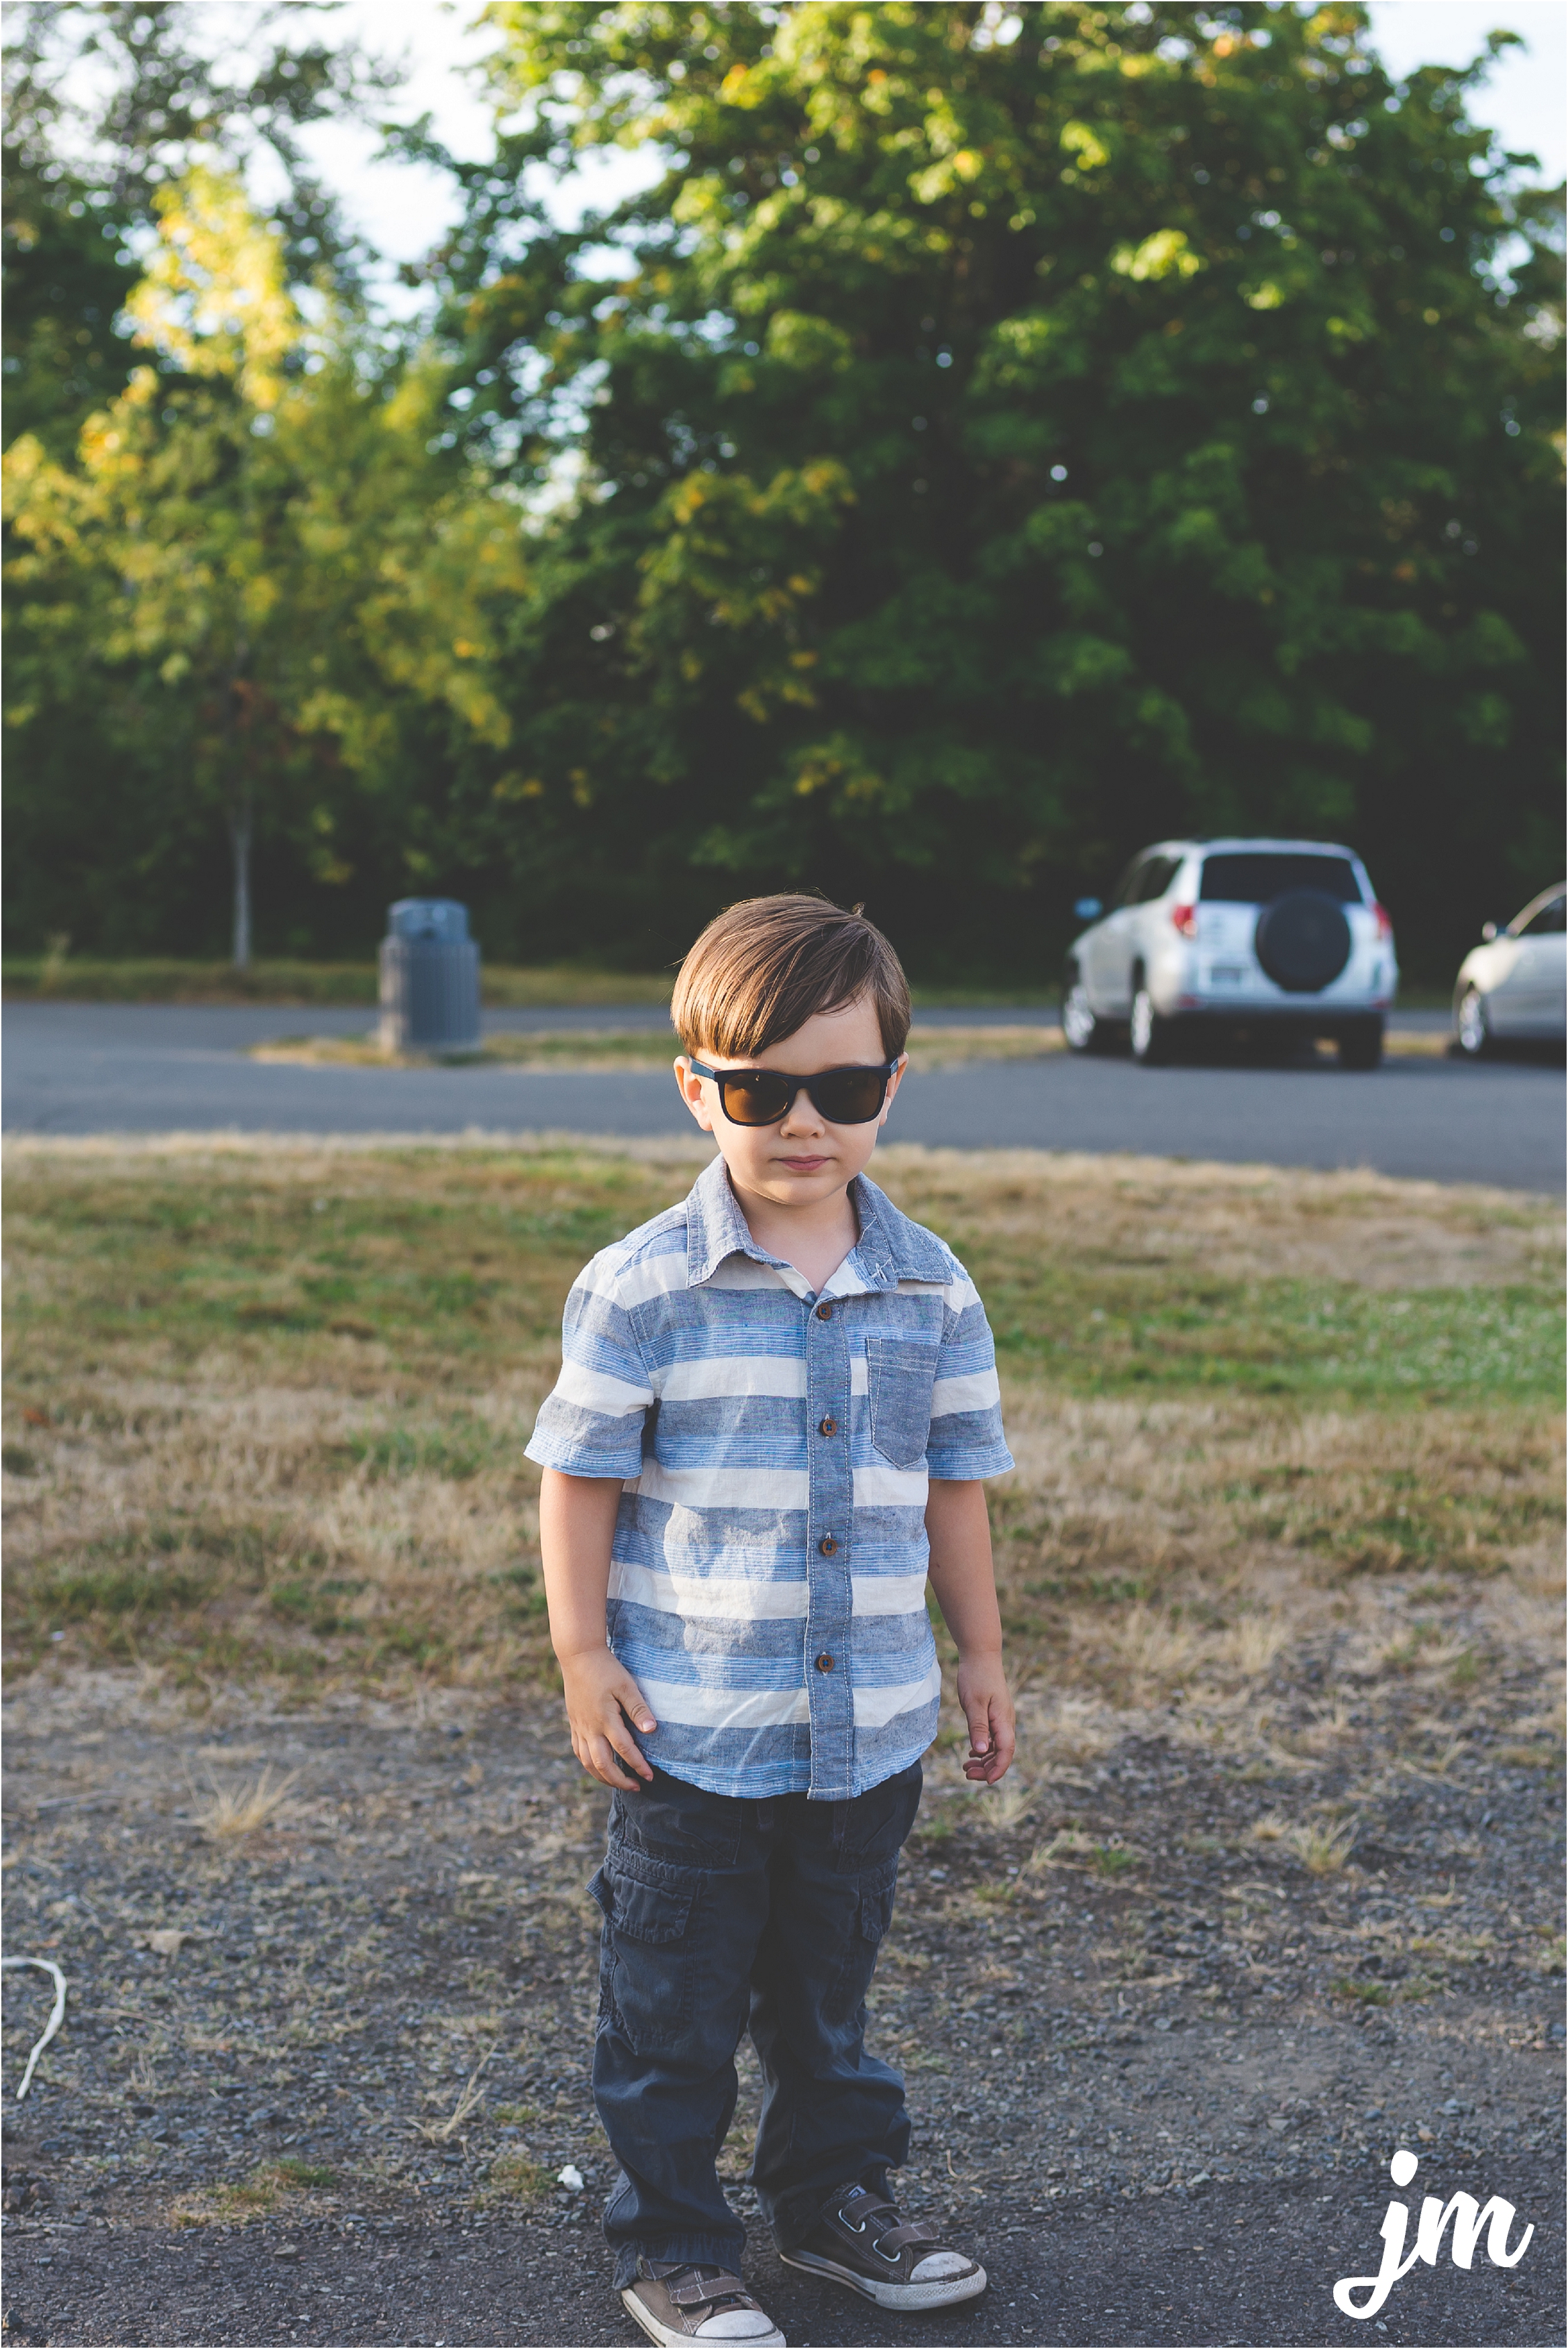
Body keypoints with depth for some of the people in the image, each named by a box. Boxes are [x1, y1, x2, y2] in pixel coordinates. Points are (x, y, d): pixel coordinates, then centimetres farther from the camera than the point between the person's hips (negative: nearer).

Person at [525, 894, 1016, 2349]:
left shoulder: (933, 1291, 0)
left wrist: (980, 1656, 14)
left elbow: (954, 1485, 9)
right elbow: (580, 1477, -6)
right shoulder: (641, 1288, -12)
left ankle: (836, 2197, 39)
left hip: (872, 1725, 4)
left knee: (831, 1994, 20)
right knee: (672, 2012, 8)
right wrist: (584, 1656, -8)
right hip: (690, 1734, -3)